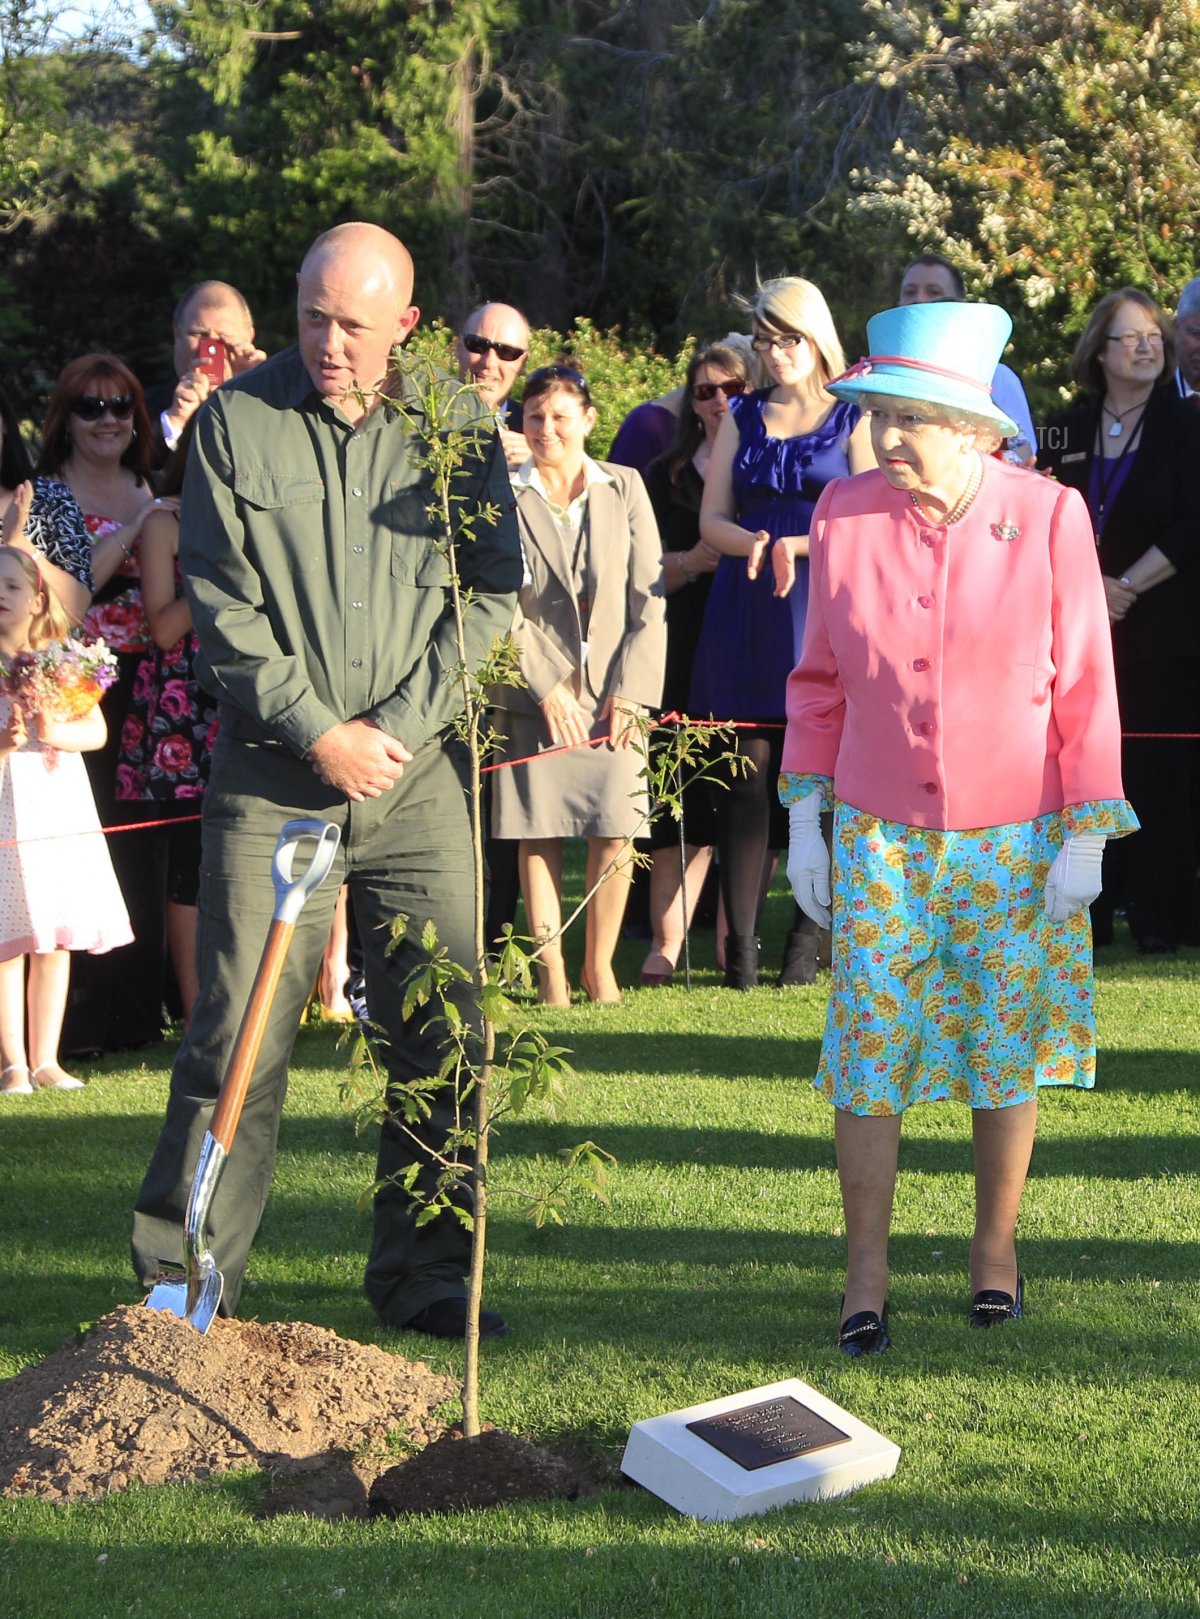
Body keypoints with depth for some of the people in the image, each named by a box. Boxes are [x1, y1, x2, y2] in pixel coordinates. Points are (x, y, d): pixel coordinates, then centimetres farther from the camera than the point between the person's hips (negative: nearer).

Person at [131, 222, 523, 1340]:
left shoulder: (457, 426, 5)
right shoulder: (236, 421, 0)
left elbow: (491, 592, 4)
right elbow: (220, 601, -3)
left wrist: (397, 725, -7)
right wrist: (317, 732, -10)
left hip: (419, 775, 2)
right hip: (273, 775, -2)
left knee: (443, 1033, 2)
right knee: (236, 1036, -3)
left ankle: (423, 1278, 16)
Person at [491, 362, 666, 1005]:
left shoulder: (624, 488, 9)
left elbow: (649, 601, 6)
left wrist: (629, 692, -3)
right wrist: (547, 688, -9)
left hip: (614, 693, 1)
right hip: (533, 694, -1)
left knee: (615, 834, -5)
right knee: (537, 834, -1)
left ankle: (599, 964, 9)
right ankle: (550, 968, 9)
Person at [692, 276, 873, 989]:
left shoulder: (853, 416, 6)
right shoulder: (744, 416, 16)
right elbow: (712, 520, 11)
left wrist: (794, 546, -12)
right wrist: (755, 544, -9)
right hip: (748, 615, 3)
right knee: (747, 777, -4)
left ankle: (808, 942, 3)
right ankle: (741, 945, -4)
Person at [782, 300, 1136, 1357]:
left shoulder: (1047, 517, -9)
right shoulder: (845, 514, -3)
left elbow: (1085, 686, -4)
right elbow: (820, 678, 7)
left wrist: (1086, 837, -6)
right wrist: (805, 815, 4)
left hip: (1015, 838, -1)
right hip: (878, 834, 1)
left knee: (1007, 1048, 8)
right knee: (868, 1047, -1)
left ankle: (996, 1249, 26)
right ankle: (866, 1274, 9)